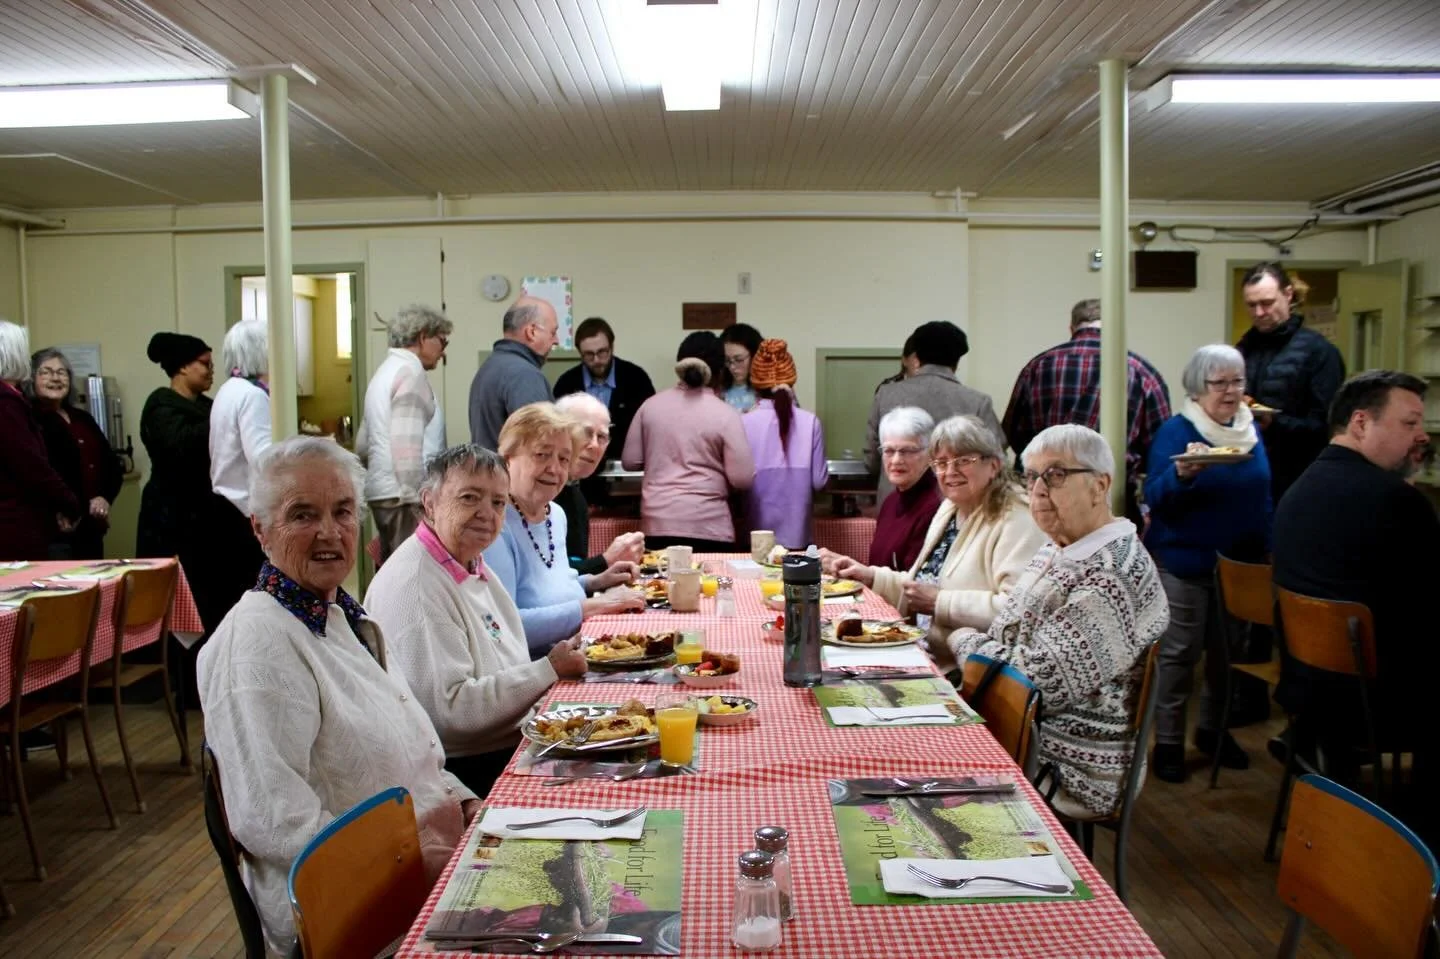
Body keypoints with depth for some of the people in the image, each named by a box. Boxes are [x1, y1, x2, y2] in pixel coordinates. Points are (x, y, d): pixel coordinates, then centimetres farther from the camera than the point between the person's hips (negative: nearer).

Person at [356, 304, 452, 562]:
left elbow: (363, 444, 24)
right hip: (401, 493, -10)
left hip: (380, 490, 10)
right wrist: (413, 497, -18)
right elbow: (406, 443, -19)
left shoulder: (385, 371, 21)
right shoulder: (410, 372, -9)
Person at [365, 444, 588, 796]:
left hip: (512, 748, 9)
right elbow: (447, 710, -24)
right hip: (463, 775, -9)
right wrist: (549, 670, -17)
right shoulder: (413, 586, -18)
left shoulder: (472, 568, 12)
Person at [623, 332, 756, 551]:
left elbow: (630, 461, 10)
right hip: (708, 526, -3)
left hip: (657, 523, 4)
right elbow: (743, 479, -8)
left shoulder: (651, 405, 3)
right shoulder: (725, 414, -7)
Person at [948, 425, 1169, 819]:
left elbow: (1037, 683, -27)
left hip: (1065, 772, -8)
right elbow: (1012, 638, 16)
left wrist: (965, 642, -11)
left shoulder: (1109, 578, -23)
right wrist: (977, 645, -5)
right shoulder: (1058, 552, 8)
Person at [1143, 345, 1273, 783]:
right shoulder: (1176, 430, -10)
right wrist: (1182, 474, -36)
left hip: (1241, 562, 6)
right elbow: (1154, 499, -18)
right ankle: (1168, 741, 11)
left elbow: (1263, 496, 16)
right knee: (1180, 653, -1)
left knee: (1229, 650, 14)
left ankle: (1213, 729, 32)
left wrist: (1270, 549, 13)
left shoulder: (1250, 429, 7)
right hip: (1186, 563, -6)